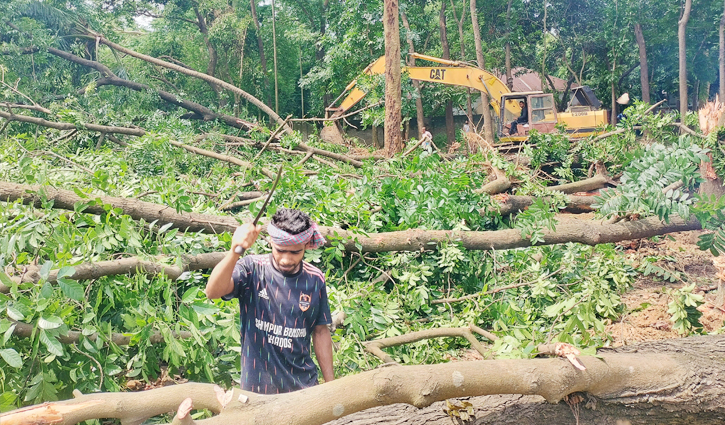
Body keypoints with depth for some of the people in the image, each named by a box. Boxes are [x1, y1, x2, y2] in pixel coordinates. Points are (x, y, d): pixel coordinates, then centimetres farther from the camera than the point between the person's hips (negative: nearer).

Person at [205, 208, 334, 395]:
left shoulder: (315, 279, -4)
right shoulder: (253, 269, -13)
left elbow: (321, 332, 5)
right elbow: (213, 291, -31)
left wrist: (330, 384, 6)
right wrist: (234, 251, -47)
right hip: (256, 386, -2)